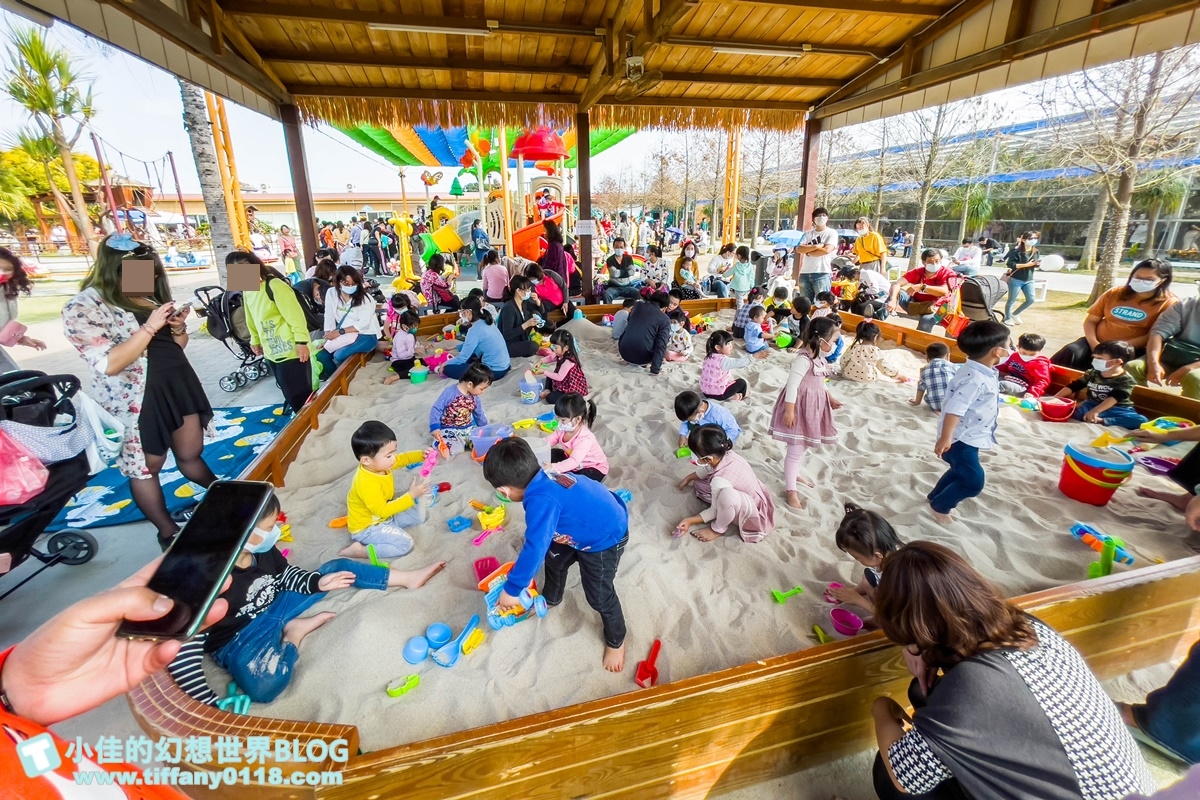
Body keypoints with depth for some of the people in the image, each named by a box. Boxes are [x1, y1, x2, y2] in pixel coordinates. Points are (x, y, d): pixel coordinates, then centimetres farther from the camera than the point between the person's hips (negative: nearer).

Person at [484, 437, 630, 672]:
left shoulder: (541, 500, -38)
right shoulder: (545, 481, -9)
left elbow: (535, 549, -37)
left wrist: (511, 589, -23)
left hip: (605, 539, -9)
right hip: (585, 527, 9)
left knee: (599, 596, 8)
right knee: (555, 560, 26)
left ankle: (616, 641, 35)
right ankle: (551, 599, 55)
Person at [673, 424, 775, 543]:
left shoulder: (721, 480, -39)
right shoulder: (723, 453, -17)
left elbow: (715, 510, -22)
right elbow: (708, 468, 8)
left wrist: (690, 520, -16)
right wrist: (689, 478, 21)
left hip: (750, 511, -8)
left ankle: (718, 529, -14)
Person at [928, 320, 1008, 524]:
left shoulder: (982, 373, 3)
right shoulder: (975, 379, -29)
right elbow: (954, 409, -34)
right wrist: (945, 438, -34)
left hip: (968, 437, 11)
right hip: (960, 438, -11)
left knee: (960, 471, 26)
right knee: (973, 481, -4)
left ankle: (936, 497, 43)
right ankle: (940, 506, 14)